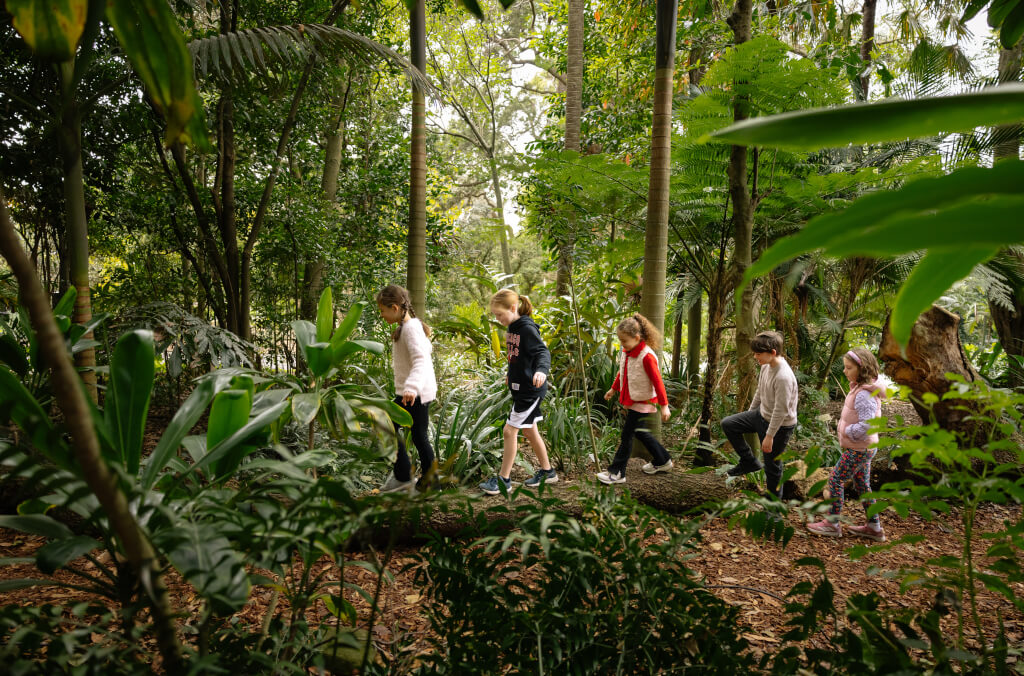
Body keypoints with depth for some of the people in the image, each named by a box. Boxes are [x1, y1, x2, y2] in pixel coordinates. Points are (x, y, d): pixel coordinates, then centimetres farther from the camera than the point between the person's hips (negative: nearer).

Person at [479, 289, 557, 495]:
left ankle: (503, 479, 5)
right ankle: (547, 471, 30)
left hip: (530, 389, -9)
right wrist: (512, 374, 33)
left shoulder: (527, 328, -18)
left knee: (510, 430, -5)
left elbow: (542, 351, -29)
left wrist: (542, 370, -48)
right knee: (529, 431, 17)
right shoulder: (513, 328, 8)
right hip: (521, 386, 10)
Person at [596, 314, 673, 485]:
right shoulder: (626, 352, 1)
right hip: (631, 400, 9)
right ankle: (663, 461, 36)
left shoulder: (647, 356, -24)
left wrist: (664, 406, -19)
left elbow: (657, 382, -21)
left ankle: (617, 473, 3)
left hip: (642, 402, -9)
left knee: (627, 434, -5)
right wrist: (614, 389, 30)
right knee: (639, 432, 18)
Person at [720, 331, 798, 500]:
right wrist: (750, 412, 21)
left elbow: (781, 410, -27)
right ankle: (749, 462, 18)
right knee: (728, 424, 8)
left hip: (780, 425, -9)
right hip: (762, 415, 9)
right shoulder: (766, 366, -3)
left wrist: (769, 436, -21)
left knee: (772, 465, 6)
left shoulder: (783, 377, -31)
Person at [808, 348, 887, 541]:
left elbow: (867, 424, -32)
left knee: (835, 480, -1)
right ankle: (874, 527, 26)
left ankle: (832, 524, 10)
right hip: (864, 447, 10)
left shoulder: (864, 394, -25)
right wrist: (846, 428, 7)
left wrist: (848, 432, -18)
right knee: (862, 484, 17)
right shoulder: (861, 389, 6)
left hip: (858, 449, -10)